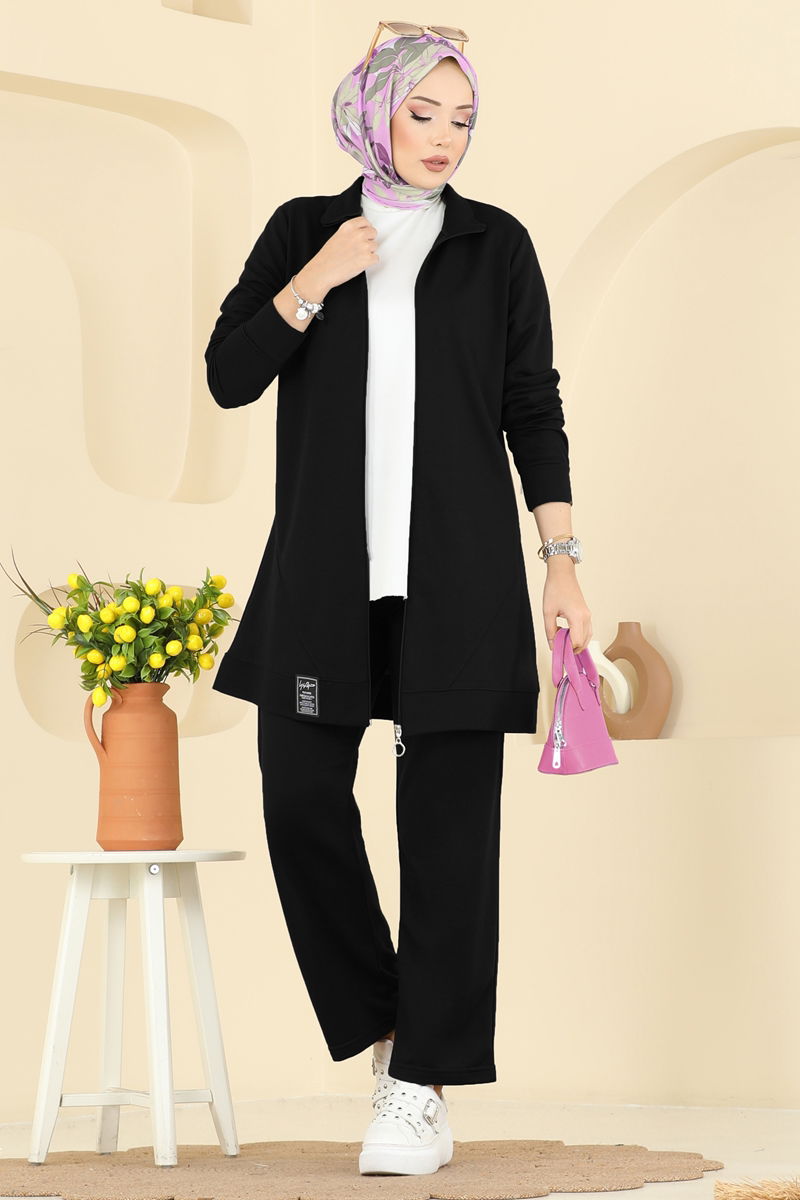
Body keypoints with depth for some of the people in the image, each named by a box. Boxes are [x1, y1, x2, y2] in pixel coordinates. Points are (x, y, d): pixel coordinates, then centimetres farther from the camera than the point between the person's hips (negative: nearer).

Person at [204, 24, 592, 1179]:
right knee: (300, 798, -5)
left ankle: (424, 1087, 2)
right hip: (327, 565, 2)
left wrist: (564, 562, 1)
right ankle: (383, 1024, 17)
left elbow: (535, 411, 7)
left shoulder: (497, 244, 6)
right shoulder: (304, 230, 8)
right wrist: (316, 280, -10)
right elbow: (230, 377, 3)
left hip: (459, 572, -1)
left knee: (448, 818, -3)